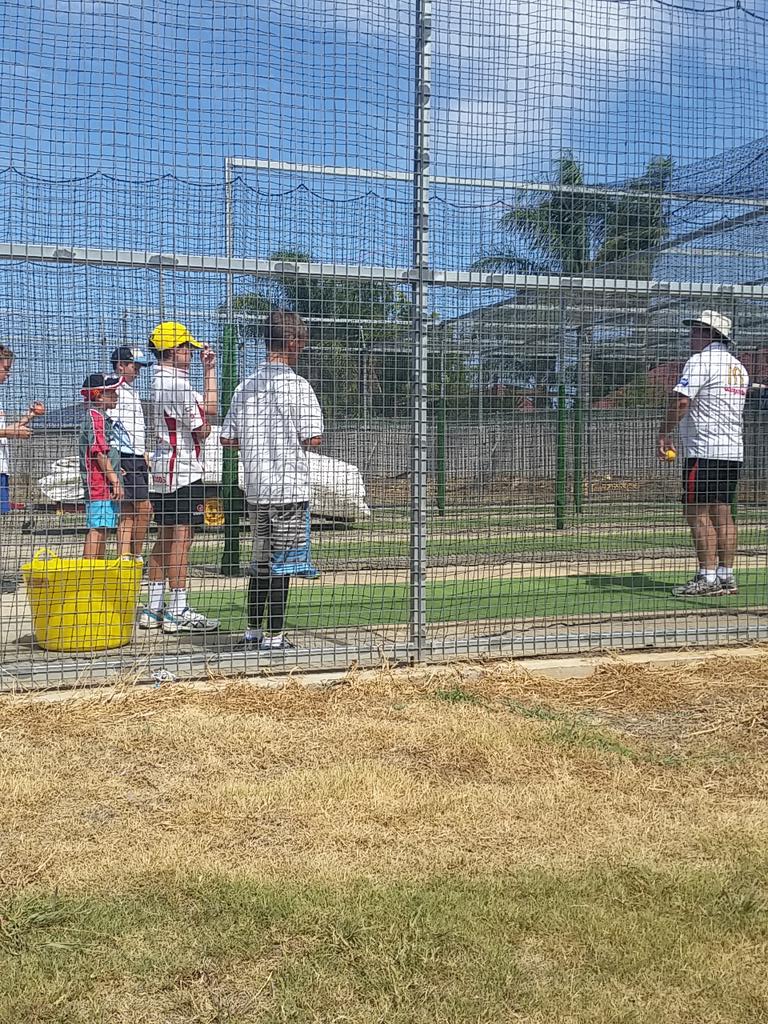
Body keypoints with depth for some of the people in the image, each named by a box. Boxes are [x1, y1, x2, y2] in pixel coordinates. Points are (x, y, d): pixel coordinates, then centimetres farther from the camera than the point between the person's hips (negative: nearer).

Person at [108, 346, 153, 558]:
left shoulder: (132, 391, 21)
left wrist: (144, 453, 21)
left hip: (138, 459, 9)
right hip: (124, 458, -9)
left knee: (128, 511, 7)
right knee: (144, 507, -11)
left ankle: (124, 556, 8)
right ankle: (137, 556, -3)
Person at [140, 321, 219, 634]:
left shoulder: (161, 382, 17)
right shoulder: (177, 384, -16)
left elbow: (210, 406, 20)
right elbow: (202, 430, -13)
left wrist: (209, 369, 19)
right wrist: (203, 424, 10)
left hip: (162, 470, 10)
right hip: (183, 469, -10)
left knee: (164, 537, 12)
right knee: (181, 538, -8)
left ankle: (154, 608, 15)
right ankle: (178, 611, -7)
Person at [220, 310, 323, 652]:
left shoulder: (245, 386, 8)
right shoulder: (297, 385, -10)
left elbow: (227, 439, 10)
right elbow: (313, 438, -13)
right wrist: (295, 439, 7)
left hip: (255, 486, 6)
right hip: (289, 485, -6)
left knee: (261, 559, 16)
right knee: (282, 562, 0)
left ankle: (253, 631, 23)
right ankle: (274, 636, 2)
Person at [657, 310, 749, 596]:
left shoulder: (701, 361, -9)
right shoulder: (738, 367, 19)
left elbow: (680, 401, -18)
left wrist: (664, 433, -9)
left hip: (705, 451, -9)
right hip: (733, 451, 9)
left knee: (698, 513, -7)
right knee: (722, 513, 9)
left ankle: (708, 578, -10)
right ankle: (726, 576, 10)